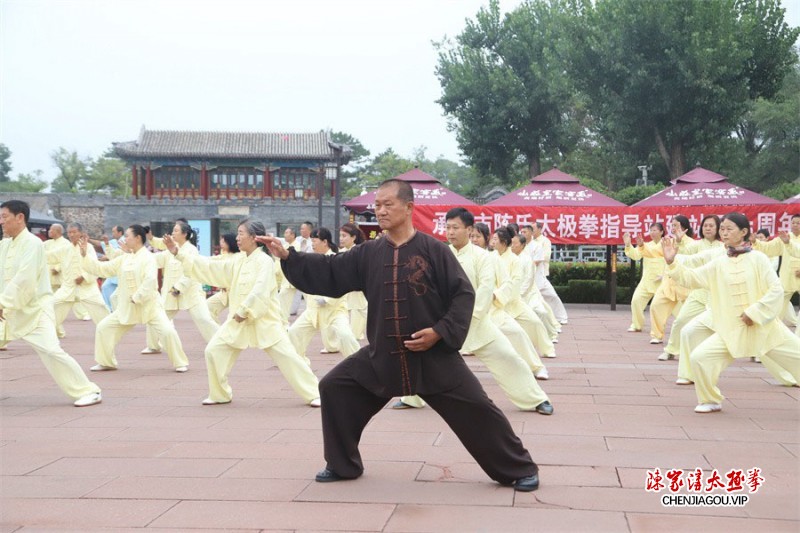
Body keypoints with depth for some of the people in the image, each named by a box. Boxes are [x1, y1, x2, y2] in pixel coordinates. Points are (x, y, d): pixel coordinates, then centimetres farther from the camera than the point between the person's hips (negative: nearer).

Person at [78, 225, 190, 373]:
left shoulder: (148, 257, -13)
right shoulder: (124, 258, 7)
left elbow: (151, 280, -27)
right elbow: (102, 269, 8)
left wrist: (137, 298, -23)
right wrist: (85, 255, 1)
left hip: (149, 305, -7)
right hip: (127, 307, 7)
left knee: (168, 331, -21)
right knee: (103, 327, 5)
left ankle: (181, 363, -2)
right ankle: (106, 362, 20)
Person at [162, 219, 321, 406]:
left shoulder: (264, 261, -12)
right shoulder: (238, 260, 9)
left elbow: (260, 291, -23)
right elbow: (210, 268, 7)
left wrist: (244, 311, -22)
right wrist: (178, 253, 4)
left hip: (265, 320, -7)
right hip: (239, 319, 7)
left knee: (286, 355, -10)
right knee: (214, 351, 2)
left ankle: (314, 394, -2)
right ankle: (220, 394, 19)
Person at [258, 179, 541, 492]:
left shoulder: (433, 250, -9)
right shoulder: (368, 254, 2)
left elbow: (463, 294, -8)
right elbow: (328, 274, 4)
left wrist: (441, 332, -18)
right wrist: (287, 257, -5)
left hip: (434, 355, -4)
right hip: (382, 355, 4)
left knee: (474, 408, -5)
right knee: (334, 388, 2)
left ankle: (519, 469, 13)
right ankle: (342, 465, 19)